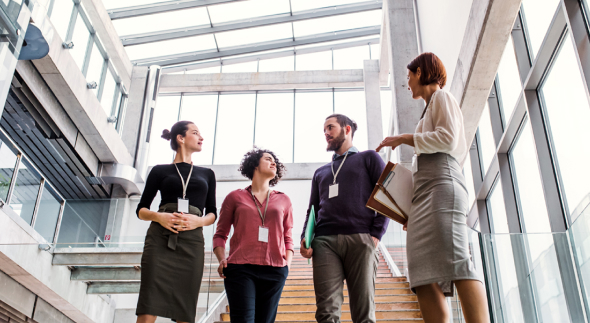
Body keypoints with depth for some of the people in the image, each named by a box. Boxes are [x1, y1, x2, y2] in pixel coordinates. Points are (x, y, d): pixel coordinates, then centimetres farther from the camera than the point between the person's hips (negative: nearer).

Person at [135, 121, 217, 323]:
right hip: (160, 239, -2)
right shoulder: (160, 171, 14)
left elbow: (212, 213, 16)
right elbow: (141, 209, 12)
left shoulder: (207, 174, 21)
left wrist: (199, 221, -6)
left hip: (192, 242, 2)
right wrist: (158, 216, -10)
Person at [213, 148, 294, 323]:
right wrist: (221, 259, -3)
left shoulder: (283, 200, 18)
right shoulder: (235, 197, 12)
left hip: (274, 271, 2)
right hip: (240, 269, -2)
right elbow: (220, 234, 13)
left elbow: (287, 238, 18)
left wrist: (287, 264, 3)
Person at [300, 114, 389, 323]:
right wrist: (305, 238, 4)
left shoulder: (368, 158, 17)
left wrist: (376, 234, -7)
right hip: (324, 242, 3)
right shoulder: (320, 172, 30)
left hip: (360, 239, -3)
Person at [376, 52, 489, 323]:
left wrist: (404, 138, 0)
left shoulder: (441, 97, 11)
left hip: (442, 185, -9)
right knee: (425, 275, -8)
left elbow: (448, 138, -7)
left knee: (454, 260, -24)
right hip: (425, 193, 9)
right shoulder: (430, 108, 36)